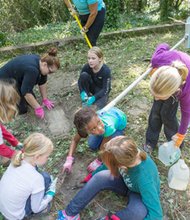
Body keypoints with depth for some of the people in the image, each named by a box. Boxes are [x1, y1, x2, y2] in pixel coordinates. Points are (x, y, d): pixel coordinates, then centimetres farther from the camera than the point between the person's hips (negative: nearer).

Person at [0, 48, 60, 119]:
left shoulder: (40, 62, -9)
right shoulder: (32, 69, -36)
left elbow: (42, 82, 0)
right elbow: (26, 92, -32)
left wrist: (45, 99, 3)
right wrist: (38, 108, -24)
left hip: (16, 80, 9)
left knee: (32, 100, 4)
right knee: (22, 109, -11)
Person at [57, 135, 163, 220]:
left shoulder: (144, 179, -42)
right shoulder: (128, 153, -30)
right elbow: (111, 163, -7)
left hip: (142, 194, -4)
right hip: (127, 181, 4)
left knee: (139, 210, -38)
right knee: (100, 177, -21)